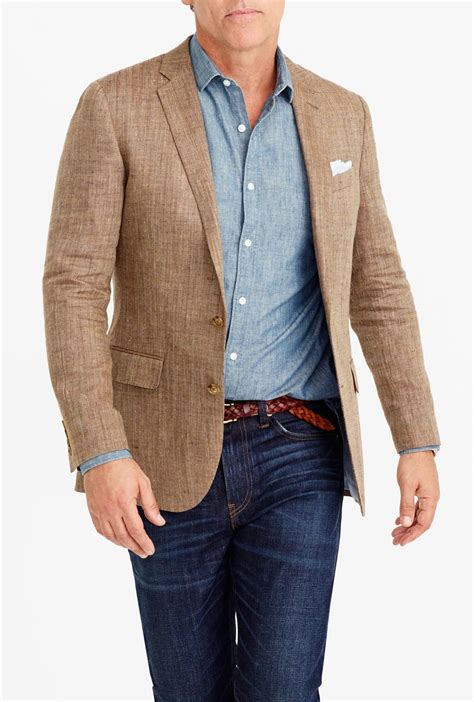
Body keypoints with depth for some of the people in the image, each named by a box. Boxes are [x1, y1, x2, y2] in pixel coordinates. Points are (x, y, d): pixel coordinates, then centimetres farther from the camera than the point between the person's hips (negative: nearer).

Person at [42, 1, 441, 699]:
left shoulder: (342, 115, 5)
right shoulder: (115, 106, -6)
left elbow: (376, 283, 8)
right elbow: (73, 287, -10)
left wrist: (419, 442, 3)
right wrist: (99, 454, -20)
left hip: (298, 456, 2)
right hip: (171, 453, -1)